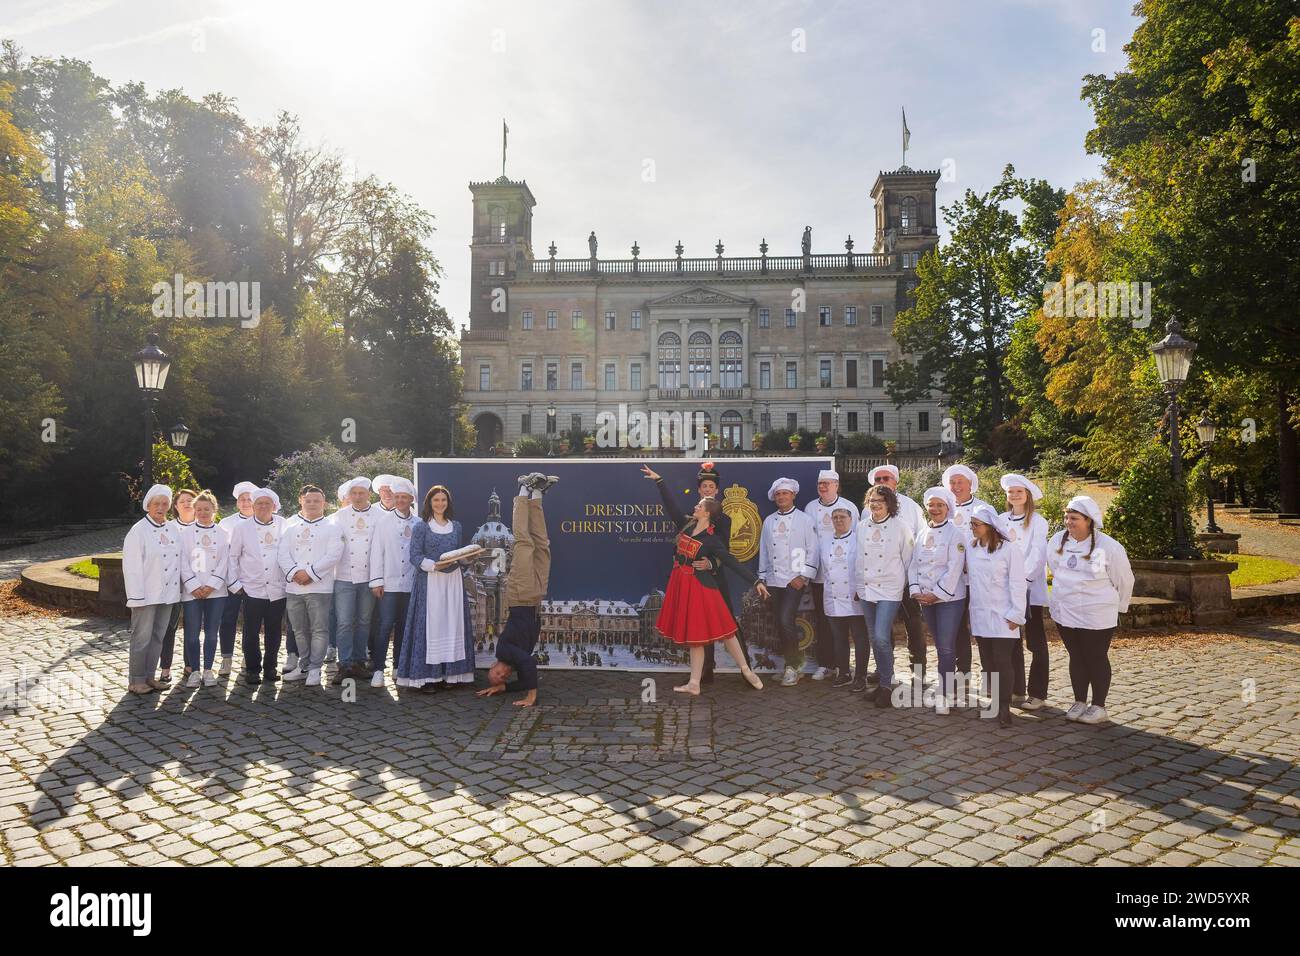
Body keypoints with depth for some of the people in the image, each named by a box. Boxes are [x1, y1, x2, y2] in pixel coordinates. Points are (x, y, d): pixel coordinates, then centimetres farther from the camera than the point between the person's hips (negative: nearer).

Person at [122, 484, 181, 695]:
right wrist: (137, 596, -15)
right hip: (147, 594, -6)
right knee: (142, 638, -1)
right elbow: (131, 566, -11)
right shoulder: (139, 531, -8)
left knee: (158, 637, 12)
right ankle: (135, 680, 9)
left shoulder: (173, 530, 10)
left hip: (167, 593, 6)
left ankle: (149, 676, 21)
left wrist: (177, 588, 9)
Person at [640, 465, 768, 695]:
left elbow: (732, 562, -16)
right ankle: (694, 684, 15)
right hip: (681, 585, 6)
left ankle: (746, 670, 14)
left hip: (700, 587, -6)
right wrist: (658, 480, 8)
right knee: (693, 635, 10)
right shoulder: (686, 525, 3)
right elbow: (671, 504, 7)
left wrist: (756, 581, -22)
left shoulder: (713, 539, -12)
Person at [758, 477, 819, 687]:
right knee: (780, 624, 5)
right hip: (774, 581, 5)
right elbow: (763, 551, 16)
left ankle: (793, 666, -2)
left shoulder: (804, 520, 1)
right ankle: (793, 664, 18)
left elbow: (813, 550, -2)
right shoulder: (768, 521, 13)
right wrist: (762, 578, 13)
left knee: (786, 620, -16)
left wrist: (803, 576, -9)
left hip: (795, 580, -5)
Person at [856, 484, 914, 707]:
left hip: (890, 590, -5)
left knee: (881, 637, -14)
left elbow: (908, 558, 1)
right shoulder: (861, 526, 7)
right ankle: (882, 682, 23)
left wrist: (904, 584, 6)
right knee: (875, 639, 11)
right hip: (866, 589, 5)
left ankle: (886, 686, -1)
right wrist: (858, 583, 13)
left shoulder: (900, 526, -6)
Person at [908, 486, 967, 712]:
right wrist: (915, 590, -3)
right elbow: (913, 564, 10)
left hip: (949, 598, -6)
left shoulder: (955, 534, -7)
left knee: (946, 648, -7)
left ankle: (945, 695, -2)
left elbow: (954, 569, -14)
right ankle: (951, 686, 27)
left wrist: (937, 593, -15)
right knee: (940, 646, 14)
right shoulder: (923, 534, 11)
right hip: (925, 599, 6)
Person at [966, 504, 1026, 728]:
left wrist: (1016, 615, -11)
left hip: (1002, 616, -6)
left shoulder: (1009, 550, -9)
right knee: (987, 661, 11)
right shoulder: (971, 549, 8)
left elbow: (1017, 584, -9)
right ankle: (994, 702, 22)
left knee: (1002, 661, -5)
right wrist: (970, 612, 12)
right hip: (979, 615, 6)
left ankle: (1004, 708, 1)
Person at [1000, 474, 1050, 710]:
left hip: (1030, 588, -4)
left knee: (1036, 641, 1)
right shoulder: (1002, 520, 9)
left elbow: (1038, 555, -12)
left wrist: (1024, 577, -21)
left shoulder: (1037, 521, -4)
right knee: (1012, 640, 9)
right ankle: (1016, 690, 18)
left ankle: (1037, 693, 7)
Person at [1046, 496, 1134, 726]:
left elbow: (1124, 581, -1)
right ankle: (1080, 702, 25)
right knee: (1076, 657, 13)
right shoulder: (1058, 542, 0)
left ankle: (1098, 706, 18)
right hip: (1065, 612, 5)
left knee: (1096, 659, 6)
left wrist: (1116, 606, 9)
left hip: (1096, 616, -4)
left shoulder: (1108, 547, -13)